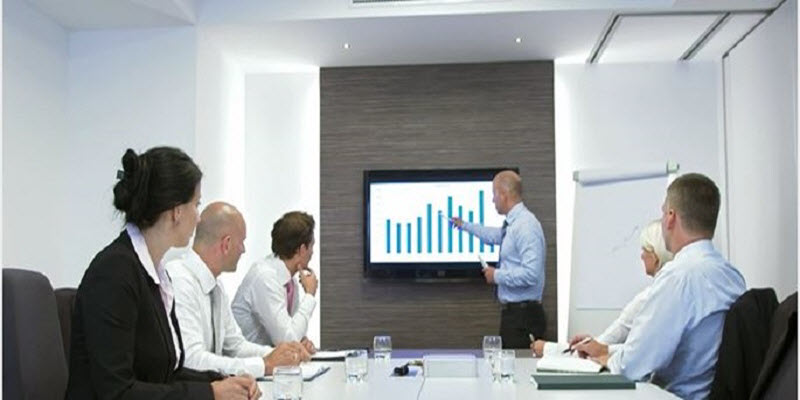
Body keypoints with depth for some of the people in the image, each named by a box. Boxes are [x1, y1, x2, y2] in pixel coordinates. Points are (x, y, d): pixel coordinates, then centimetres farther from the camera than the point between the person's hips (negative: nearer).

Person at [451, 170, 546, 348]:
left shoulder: (526, 226, -19)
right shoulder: (512, 224, 9)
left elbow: (531, 274, -27)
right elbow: (495, 235, 33)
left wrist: (497, 275, -14)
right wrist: (464, 225, 43)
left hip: (523, 315, -9)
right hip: (512, 312, 9)